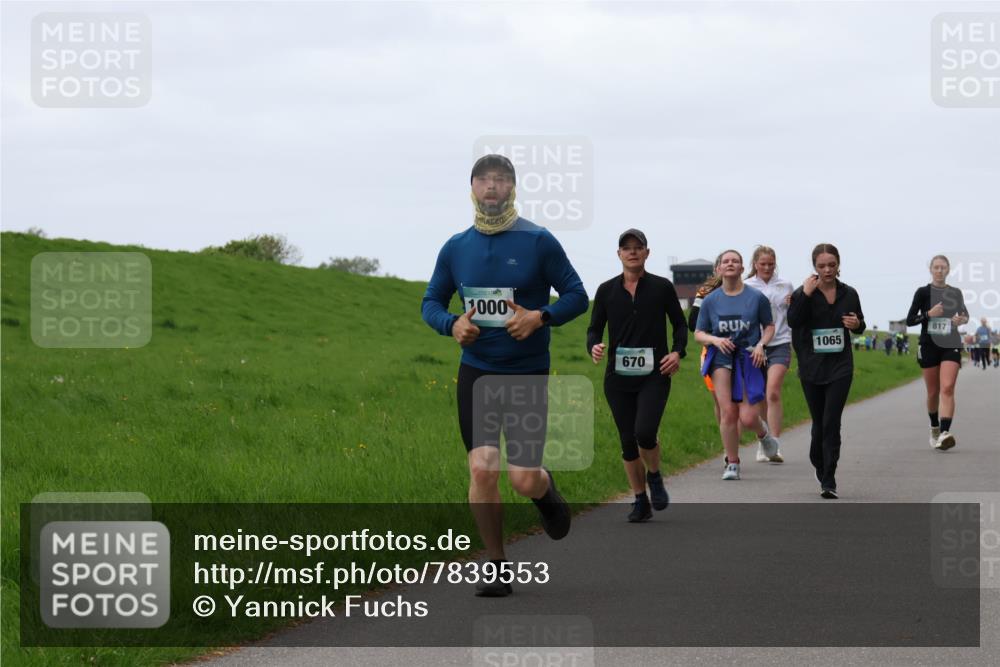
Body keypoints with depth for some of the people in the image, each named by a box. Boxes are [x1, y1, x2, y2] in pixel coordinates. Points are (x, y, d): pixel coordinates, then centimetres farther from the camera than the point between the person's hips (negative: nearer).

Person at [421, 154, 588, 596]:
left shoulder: (538, 242, -5)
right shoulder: (456, 248, 4)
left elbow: (577, 296, -2)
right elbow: (431, 302, 12)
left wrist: (540, 317, -20)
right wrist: (452, 324, -10)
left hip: (527, 375, -2)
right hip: (476, 373, 2)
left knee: (524, 480, -7)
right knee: (482, 469, -11)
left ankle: (546, 490, 32)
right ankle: (496, 567, 4)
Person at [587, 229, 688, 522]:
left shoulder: (662, 287, 2)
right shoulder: (606, 290, 5)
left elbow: (680, 324, 11)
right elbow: (594, 329, 9)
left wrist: (678, 351, -7)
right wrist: (594, 347, -13)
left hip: (654, 376, -2)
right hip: (618, 377, 2)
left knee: (645, 432, -20)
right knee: (627, 441, 3)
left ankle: (655, 477, 10)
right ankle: (641, 502, 17)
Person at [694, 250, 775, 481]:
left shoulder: (757, 298, 0)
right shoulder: (710, 301, 5)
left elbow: (769, 326, 10)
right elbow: (699, 334, 9)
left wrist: (761, 344, -8)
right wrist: (715, 340, -12)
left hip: (748, 358, -1)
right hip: (721, 357, 1)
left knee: (747, 419, -9)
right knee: (727, 412, -11)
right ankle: (732, 463, 3)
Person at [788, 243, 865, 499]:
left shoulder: (848, 294, 4)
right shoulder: (804, 292, -3)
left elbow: (860, 326, 17)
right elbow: (793, 320, -19)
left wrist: (857, 324, -5)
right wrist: (806, 295, -26)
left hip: (840, 367, 0)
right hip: (811, 369, 0)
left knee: (831, 422, -10)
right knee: (819, 422, 8)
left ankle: (828, 480, -9)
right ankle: (820, 466, 33)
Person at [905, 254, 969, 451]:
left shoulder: (956, 293, 8)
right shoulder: (923, 292, 1)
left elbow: (965, 314, 24)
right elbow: (909, 320, -1)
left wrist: (962, 320, 1)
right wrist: (929, 314, -17)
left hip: (951, 346, 0)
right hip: (929, 345, 0)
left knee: (947, 388, -17)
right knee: (933, 392, 8)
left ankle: (945, 433, -29)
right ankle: (934, 429, 31)